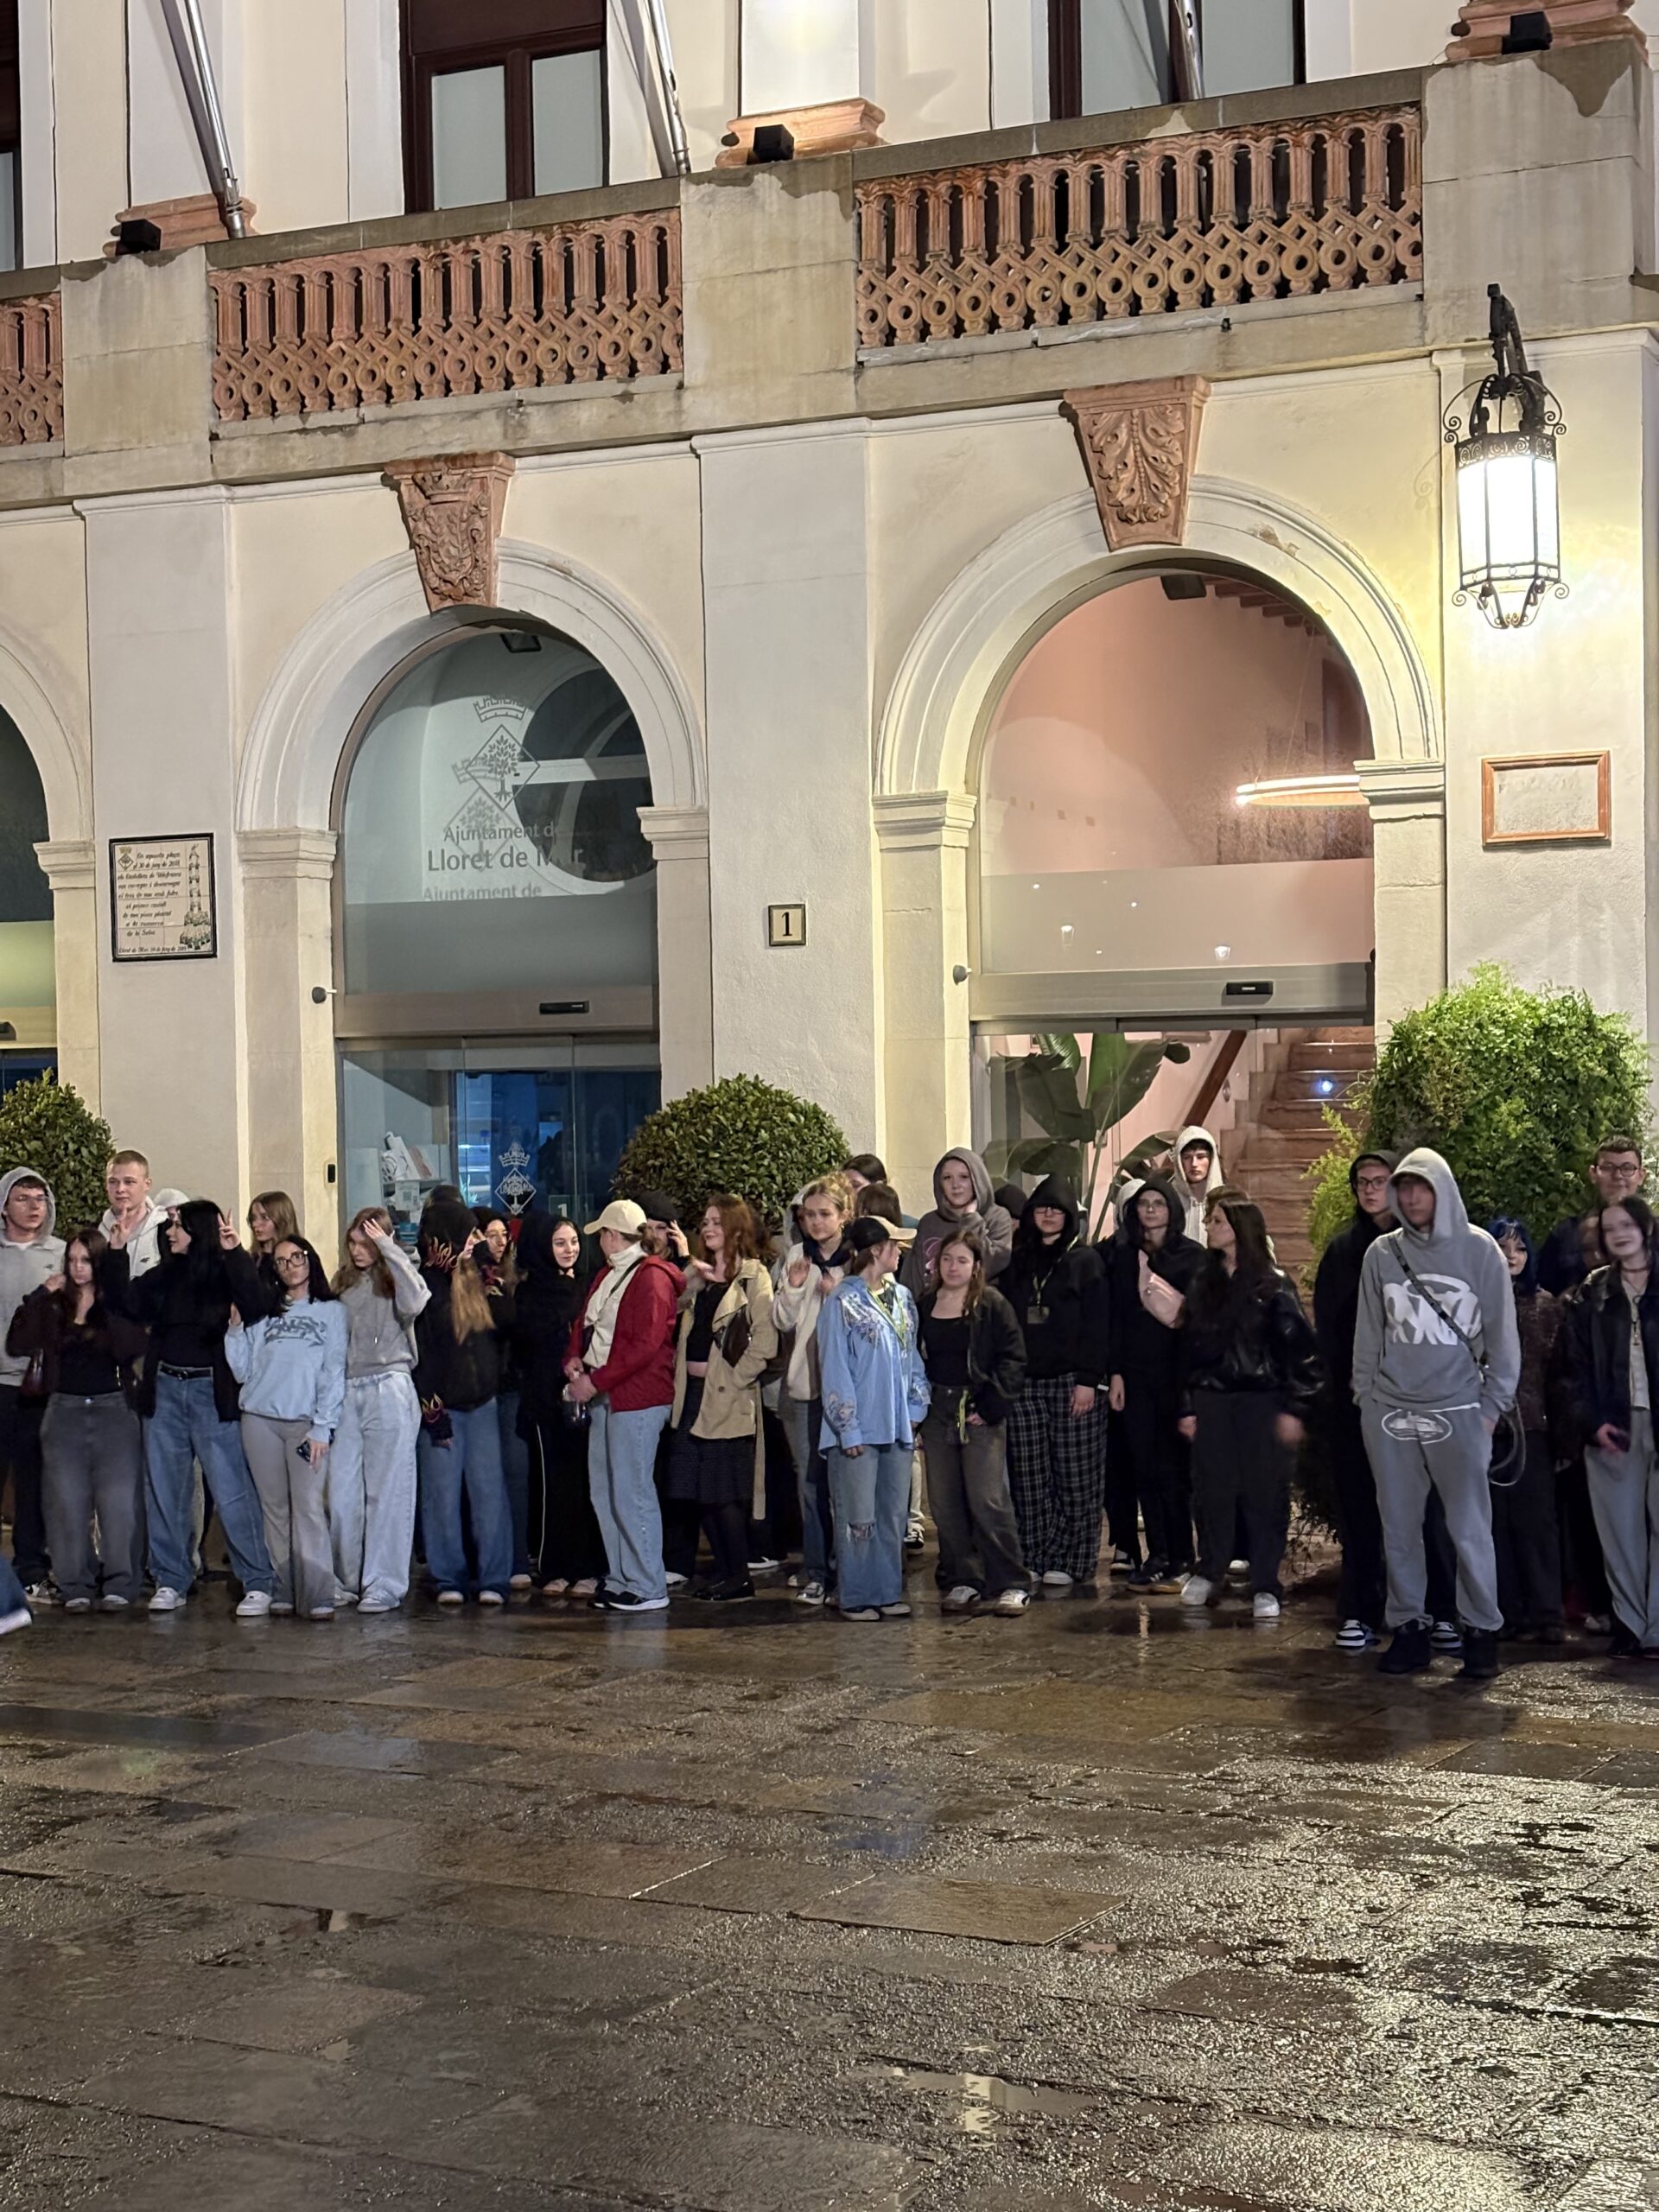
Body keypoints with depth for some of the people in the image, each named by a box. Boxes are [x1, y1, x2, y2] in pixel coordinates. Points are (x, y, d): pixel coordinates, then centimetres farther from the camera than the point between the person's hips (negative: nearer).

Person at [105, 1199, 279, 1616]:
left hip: (212, 1392, -6)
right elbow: (127, 1303, 5)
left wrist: (234, 1253, -27)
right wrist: (117, 1252, -1)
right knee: (164, 1491, 10)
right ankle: (170, 1582, 20)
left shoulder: (226, 1273, -6)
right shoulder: (166, 1275, 9)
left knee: (232, 1491, -5)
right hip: (165, 1389, 6)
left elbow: (258, 1308, -21)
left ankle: (257, 1583, 1)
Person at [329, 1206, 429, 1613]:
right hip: (346, 1392, 5)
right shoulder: (343, 1283, 15)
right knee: (342, 1493, 6)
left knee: (388, 1493, -2)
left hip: (388, 1391, -5)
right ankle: (345, 1583, 16)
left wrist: (388, 1248, -15)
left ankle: (384, 1586, 2)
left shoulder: (395, 1279, 1)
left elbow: (416, 1301, -23)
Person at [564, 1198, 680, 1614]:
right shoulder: (606, 1277, 17)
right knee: (604, 1490, 11)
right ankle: (620, 1579, 19)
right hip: (602, 1396, 9)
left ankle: (648, 1587, -1)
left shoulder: (652, 1279, -12)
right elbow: (585, 1323, 23)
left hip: (637, 1397, -9)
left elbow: (645, 1345, -19)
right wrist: (574, 1358, 2)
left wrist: (596, 1380, -18)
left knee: (631, 1491, -7)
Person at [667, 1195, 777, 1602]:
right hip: (692, 1392, 7)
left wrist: (735, 1378, -13)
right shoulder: (698, 1273, 16)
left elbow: (765, 1340, -13)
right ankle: (723, 1569, 17)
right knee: (699, 1490, 8)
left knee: (724, 1492, -4)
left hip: (729, 1397, -7)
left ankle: (739, 1575, 5)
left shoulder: (753, 1275, -6)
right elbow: (677, 1321, 13)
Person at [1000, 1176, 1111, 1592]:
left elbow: (1097, 1326, -4)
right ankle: (1033, 1559, 8)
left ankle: (1069, 1560, 4)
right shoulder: (1016, 1263, 14)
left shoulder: (1085, 1260, 2)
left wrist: (1088, 1380, -11)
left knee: (1076, 1478, -2)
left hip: (1072, 1382, -4)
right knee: (1028, 1478, 3)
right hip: (1023, 1383, 4)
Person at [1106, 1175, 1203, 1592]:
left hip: (1176, 1373, -3)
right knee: (1144, 1467, 4)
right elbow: (1115, 1317, 9)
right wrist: (1115, 1372, 3)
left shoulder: (1192, 1256, 1)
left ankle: (1181, 1559, 2)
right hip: (1135, 1374, 3)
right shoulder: (1122, 1255, 11)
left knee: (1174, 1468, -4)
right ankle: (1157, 1555, 11)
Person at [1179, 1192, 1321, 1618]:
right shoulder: (1203, 1283, 11)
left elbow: (1300, 1348, -8)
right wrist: (1187, 1407, 7)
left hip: (1261, 1400, -4)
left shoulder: (1273, 1285, -5)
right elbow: (1189, 1347, 12)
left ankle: (1265, 1586, 5)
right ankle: (1210, 1572, 20)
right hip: (1212, 1402, 4)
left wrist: (1293, 1408, -13)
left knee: (1265, 1494, -2)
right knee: (1212, 1491, 7)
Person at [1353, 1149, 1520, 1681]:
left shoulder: (1478, 1249, -1)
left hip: (1458, 1411, -3)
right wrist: (1365, 1395, 6)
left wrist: (1494, 1402, -2)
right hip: (1389, 1413, 3)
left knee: (1469, 1528, -5)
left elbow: (1502, 1332, 1)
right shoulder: (1382, 1253, 6)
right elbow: (1369, 1333, 11)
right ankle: (1409, 1627, 15)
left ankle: (1481, 1629, 6)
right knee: (1399, 1528, 6)